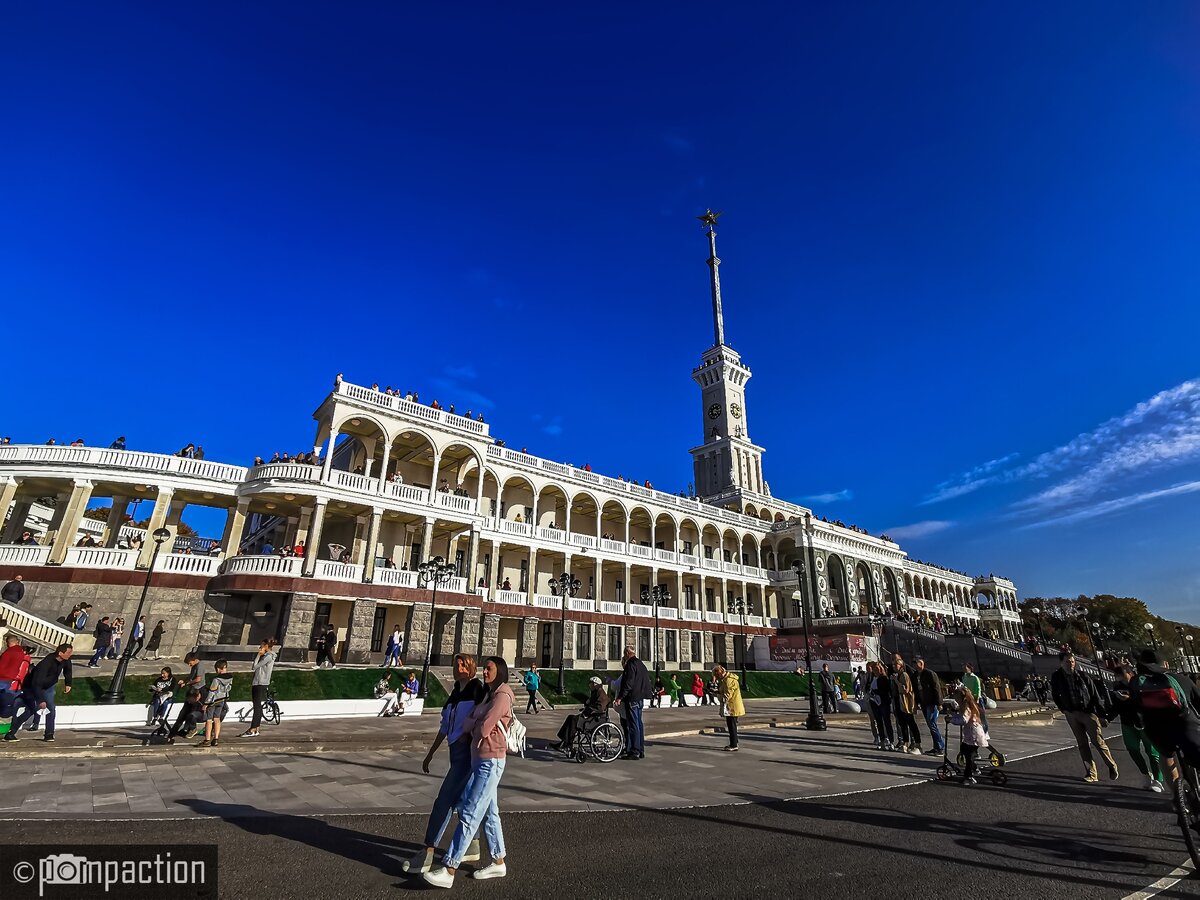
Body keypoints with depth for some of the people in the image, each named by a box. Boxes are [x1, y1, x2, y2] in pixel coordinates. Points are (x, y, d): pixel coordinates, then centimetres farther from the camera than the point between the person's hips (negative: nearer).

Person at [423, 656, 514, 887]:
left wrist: (472, 727, 0)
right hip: (480, 759, 10)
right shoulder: (488, 695, 16)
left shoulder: (502, 696, -15)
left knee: (469, 814, -5)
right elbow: (466, 725, 13)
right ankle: (498, 862, 27)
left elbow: (483, 729, -18)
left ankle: (448, 871, 0)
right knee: (488, 813, 16)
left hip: (490, 761, -10)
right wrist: (476, 726, -6)